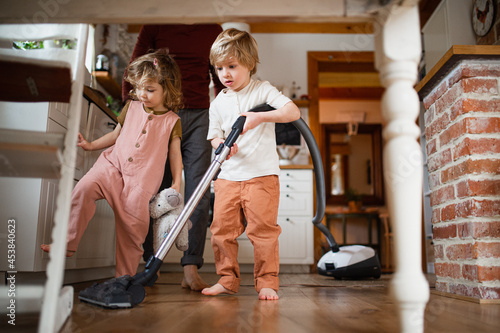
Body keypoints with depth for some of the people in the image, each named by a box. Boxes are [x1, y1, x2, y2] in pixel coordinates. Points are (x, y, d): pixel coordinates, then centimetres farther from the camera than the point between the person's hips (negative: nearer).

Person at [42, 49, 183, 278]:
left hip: (142, 180, -3)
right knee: (84, 188, -20)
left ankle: (125, 276, 15)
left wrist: (176, 184, -1)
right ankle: (67, 243, -5)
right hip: (113, 165, 3)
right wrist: (91, 145, 16)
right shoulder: (131, 108, 12)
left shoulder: (172, 121, 2)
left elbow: (175, 154, 5)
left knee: (132, 226, -3)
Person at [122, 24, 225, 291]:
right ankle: (149, 264, 14)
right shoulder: (155, 26, 8)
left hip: (199, 118, 2)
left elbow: (221, 81, 18)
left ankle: (191, 270, -5)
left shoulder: (213, 32, 13)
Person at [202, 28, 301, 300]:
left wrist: (260, 117, -23)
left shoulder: (263, 90, 1)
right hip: (228, 175, 4)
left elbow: (293, 112, -11)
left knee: (263, 229, -4)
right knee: (221, 228, 3)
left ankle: (267, 282, 11)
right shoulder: (218, 103, 12)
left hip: (262, 173, -4)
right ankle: (227, 279, 19)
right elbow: (215, 136, 12)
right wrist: (223, 145, -12)